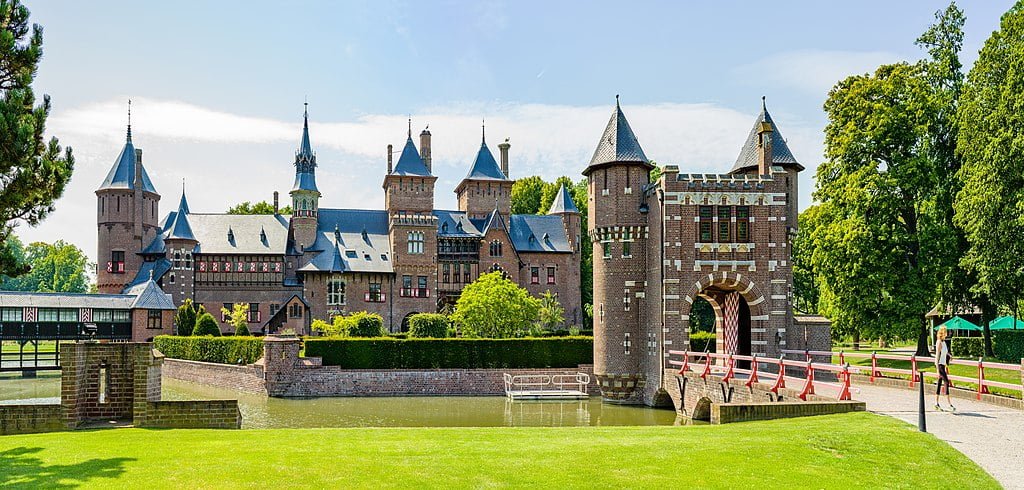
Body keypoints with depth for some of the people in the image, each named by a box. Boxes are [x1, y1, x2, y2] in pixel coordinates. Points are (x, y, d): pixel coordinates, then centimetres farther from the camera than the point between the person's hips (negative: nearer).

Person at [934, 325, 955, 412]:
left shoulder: (943, 342, 12)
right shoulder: (939, 342, -14)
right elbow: (937, 356, -18)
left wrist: (946, 367, 29)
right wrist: (938, 370, -21)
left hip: (943, 364, 9)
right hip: (939, 364, -9)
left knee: (939, 383, 10)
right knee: (946, 382, -13)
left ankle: (936, 403, 15)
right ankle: (949, 404, -16)